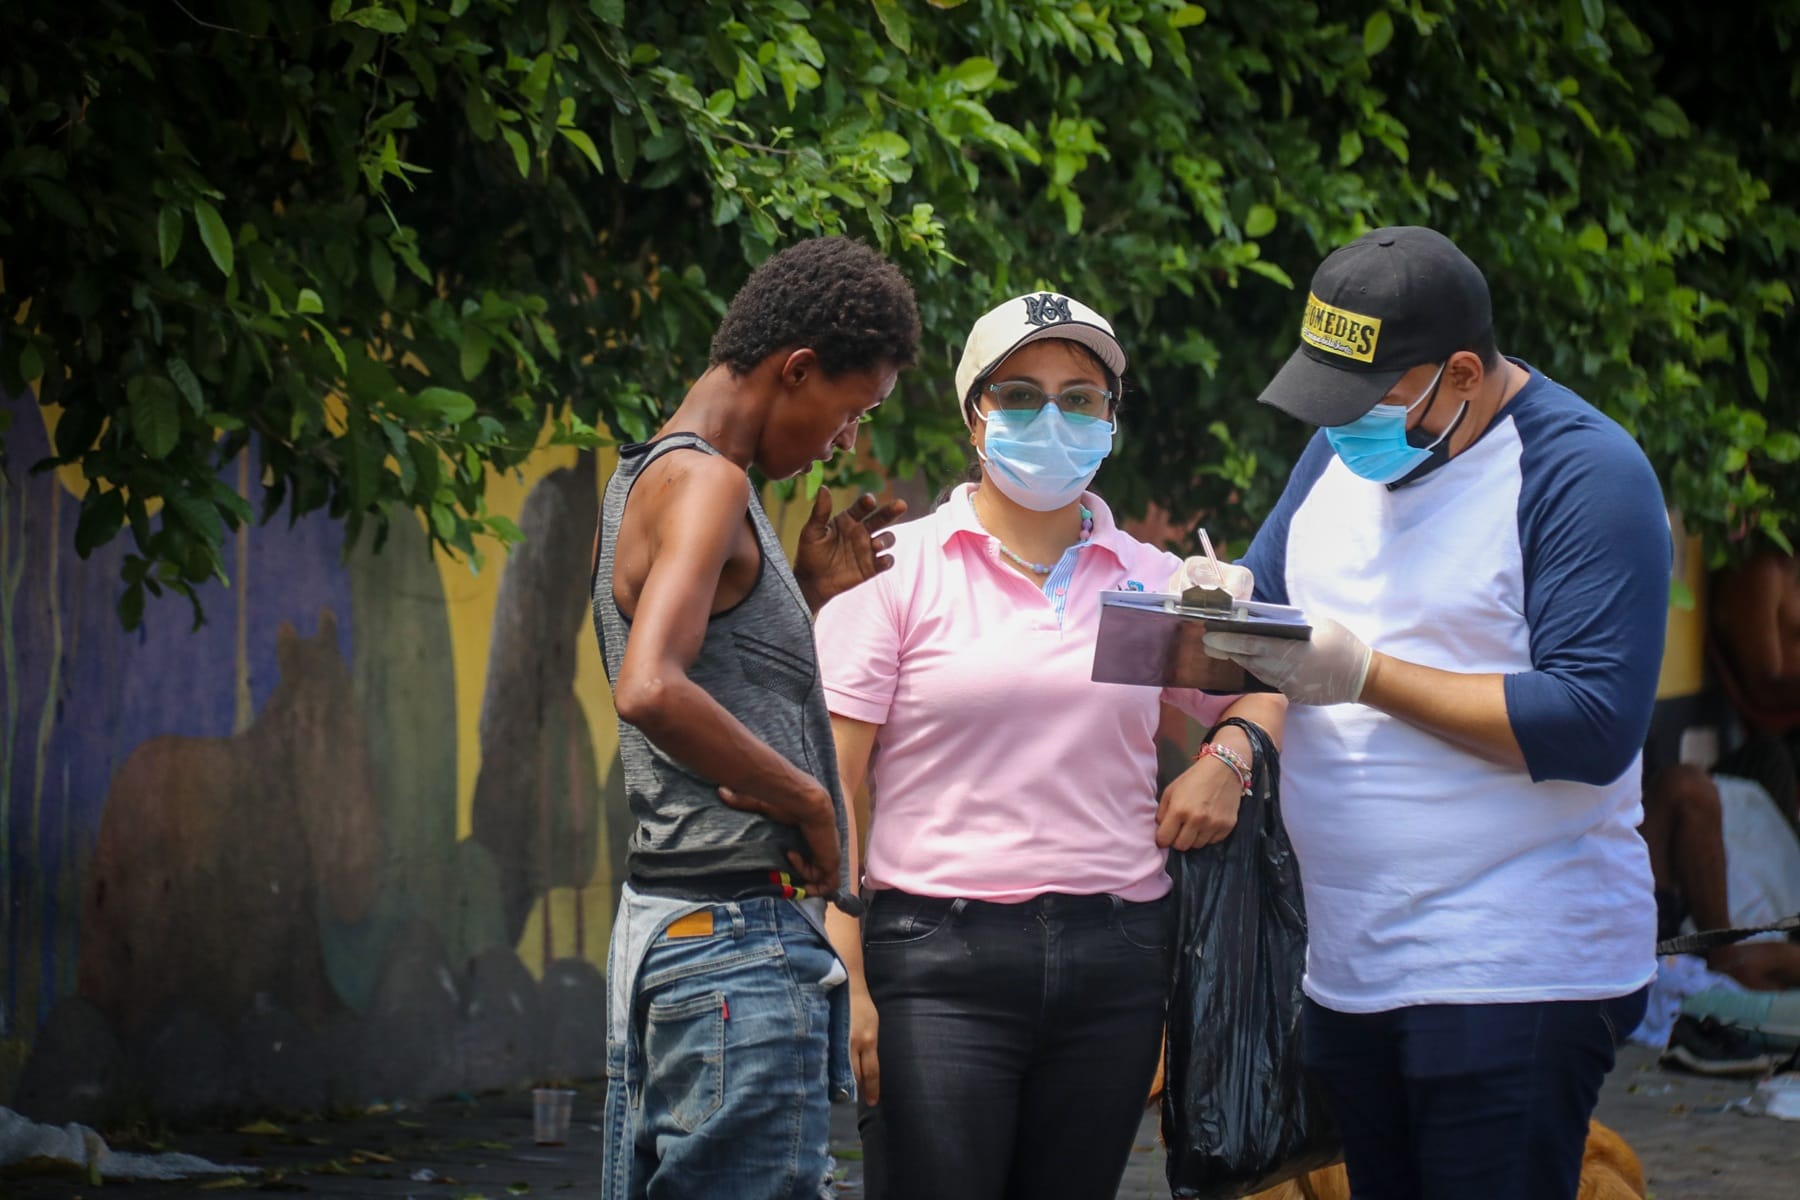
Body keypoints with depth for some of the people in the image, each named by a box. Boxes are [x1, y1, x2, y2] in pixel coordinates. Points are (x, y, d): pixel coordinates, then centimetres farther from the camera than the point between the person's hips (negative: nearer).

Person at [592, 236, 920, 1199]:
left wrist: (805, 595, 16)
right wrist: (806, 798, -17)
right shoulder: (706, 482, -12)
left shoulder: (645, 479, 19)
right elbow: (649, 688, -27)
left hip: (667, 924, 10)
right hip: (742, 936, -10)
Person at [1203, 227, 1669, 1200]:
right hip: (1348, 963, 8)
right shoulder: (1343, 452, 11)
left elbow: (1596, 726, -21)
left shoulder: (1584, 472, -14)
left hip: (1514, 975, -8)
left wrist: (1364, 674, -22)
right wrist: (1222, 616, -8)